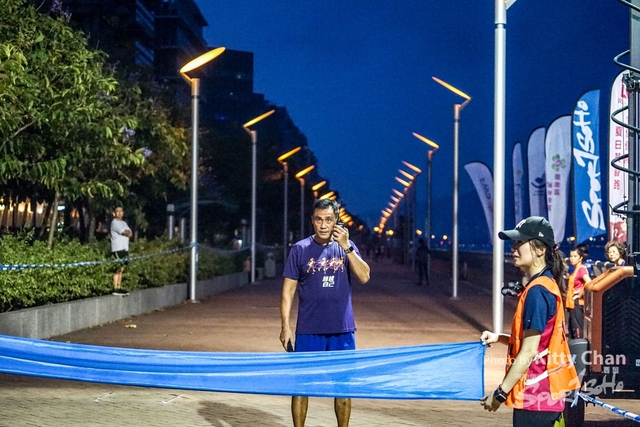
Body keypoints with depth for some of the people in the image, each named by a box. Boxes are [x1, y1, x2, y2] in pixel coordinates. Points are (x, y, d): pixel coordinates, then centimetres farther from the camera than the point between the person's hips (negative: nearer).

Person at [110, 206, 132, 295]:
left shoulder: (124, 223, 22)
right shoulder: (114, 222, -5)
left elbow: (130, 233, 10)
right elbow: (124, 232, -14)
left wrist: (127, 232, -9)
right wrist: (127, 232, 6)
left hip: (125, 248, 8)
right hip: (117, 249, -8)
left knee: (121, 269, 7)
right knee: (118, 269, -11)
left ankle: (119, 287, 9)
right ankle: (115, 289, -11)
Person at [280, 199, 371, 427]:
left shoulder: (347, 247, 5)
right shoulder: (300, 249, -1)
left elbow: (364, 277, -10)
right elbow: (288, 290, 0)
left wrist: (346, 246, -18)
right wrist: (285, 326, -8)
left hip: (343, 330, 2)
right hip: (308, 330, -1)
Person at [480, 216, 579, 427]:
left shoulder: (537, 291, -17)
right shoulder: (546, 285, 12)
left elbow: (529, 352, -19)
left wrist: (500, 393, -15)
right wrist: (499, 338, 10)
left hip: (535, 397, -10)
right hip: (544, 394, 10)